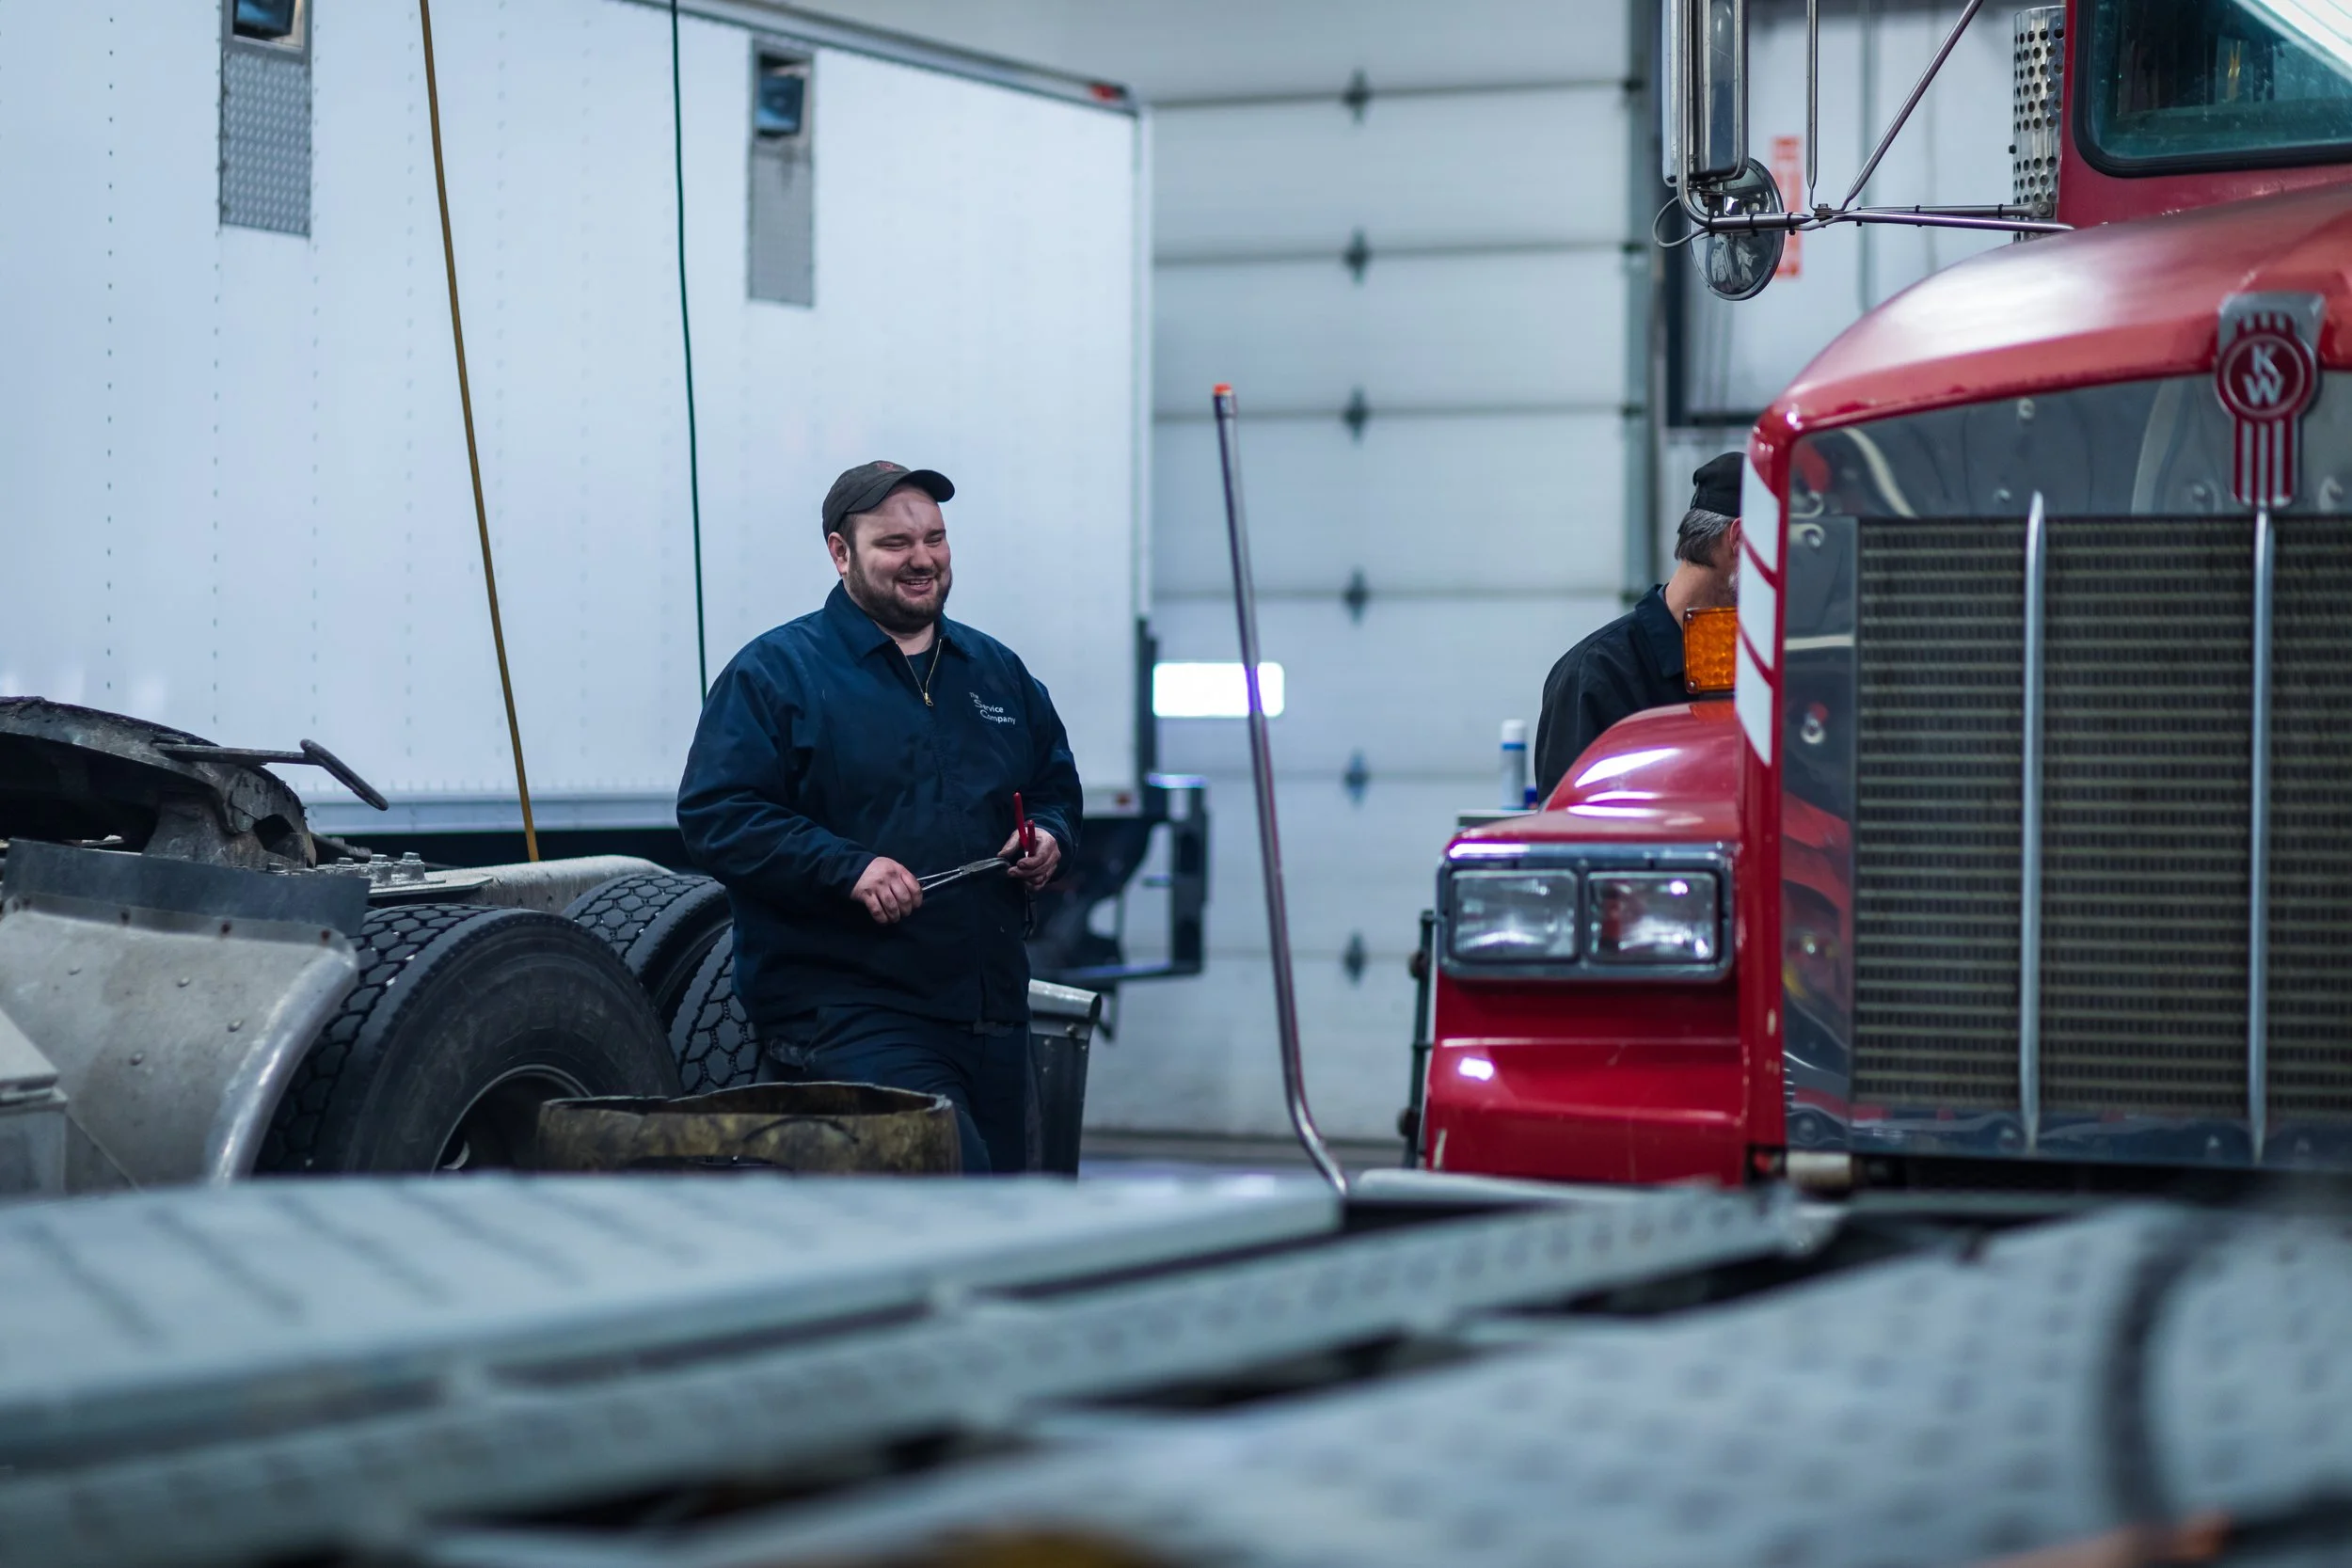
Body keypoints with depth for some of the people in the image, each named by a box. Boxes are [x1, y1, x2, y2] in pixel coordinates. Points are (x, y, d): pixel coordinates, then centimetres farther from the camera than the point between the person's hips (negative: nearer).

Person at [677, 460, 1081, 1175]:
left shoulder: (1000, 673, 18)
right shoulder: (774, 672, -2)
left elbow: (1058, 788, 29)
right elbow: (714, 816, -10)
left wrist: (1049, 838, 4)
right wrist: (849, 868, -21)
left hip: (993, 1016, 7)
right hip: (843, 1006, -7)